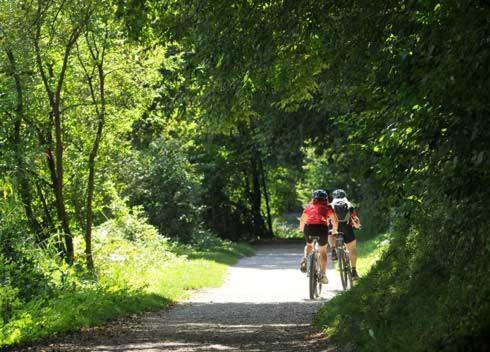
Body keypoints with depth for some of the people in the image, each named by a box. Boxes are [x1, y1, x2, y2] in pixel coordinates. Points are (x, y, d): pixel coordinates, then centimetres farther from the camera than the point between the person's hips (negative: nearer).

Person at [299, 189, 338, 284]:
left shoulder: (309, 207, 25)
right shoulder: (327, 208, 21)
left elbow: (302, 220, 19)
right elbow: (334, 222, 13)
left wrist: (303, 231, 33)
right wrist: (334, 232, 27)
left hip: (309, 227, 2)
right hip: (322, 227, -2)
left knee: (309, 245, 31)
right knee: (323, 251, 16)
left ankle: (304, 259, 2)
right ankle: (323, 275, 9)